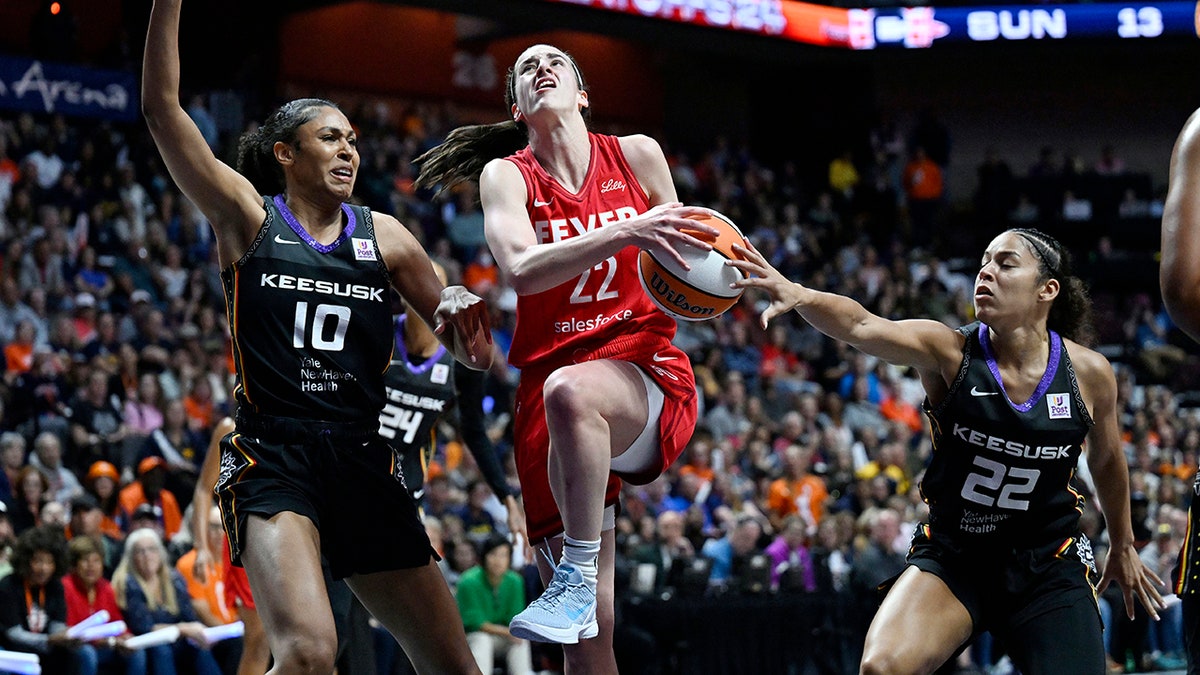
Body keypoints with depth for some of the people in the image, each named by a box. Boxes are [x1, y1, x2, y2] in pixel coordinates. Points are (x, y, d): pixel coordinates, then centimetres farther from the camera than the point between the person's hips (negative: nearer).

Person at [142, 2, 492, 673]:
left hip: (363, 461, 5)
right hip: (273, 459, -4)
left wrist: (465, 319, -6)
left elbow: (471, 351, 17)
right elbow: (161, 108, -5)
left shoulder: (384, 236, 13)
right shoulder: (249, 216, 5)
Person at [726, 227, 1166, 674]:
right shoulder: (949, 352, -13)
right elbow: (861, 327, -32)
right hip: (951, 557, -1)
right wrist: (798, 295, -52)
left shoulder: (1089, 373, -6)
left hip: (1048, 569, 2)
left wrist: (1123, 546, 27)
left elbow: (1107, 460, 14)